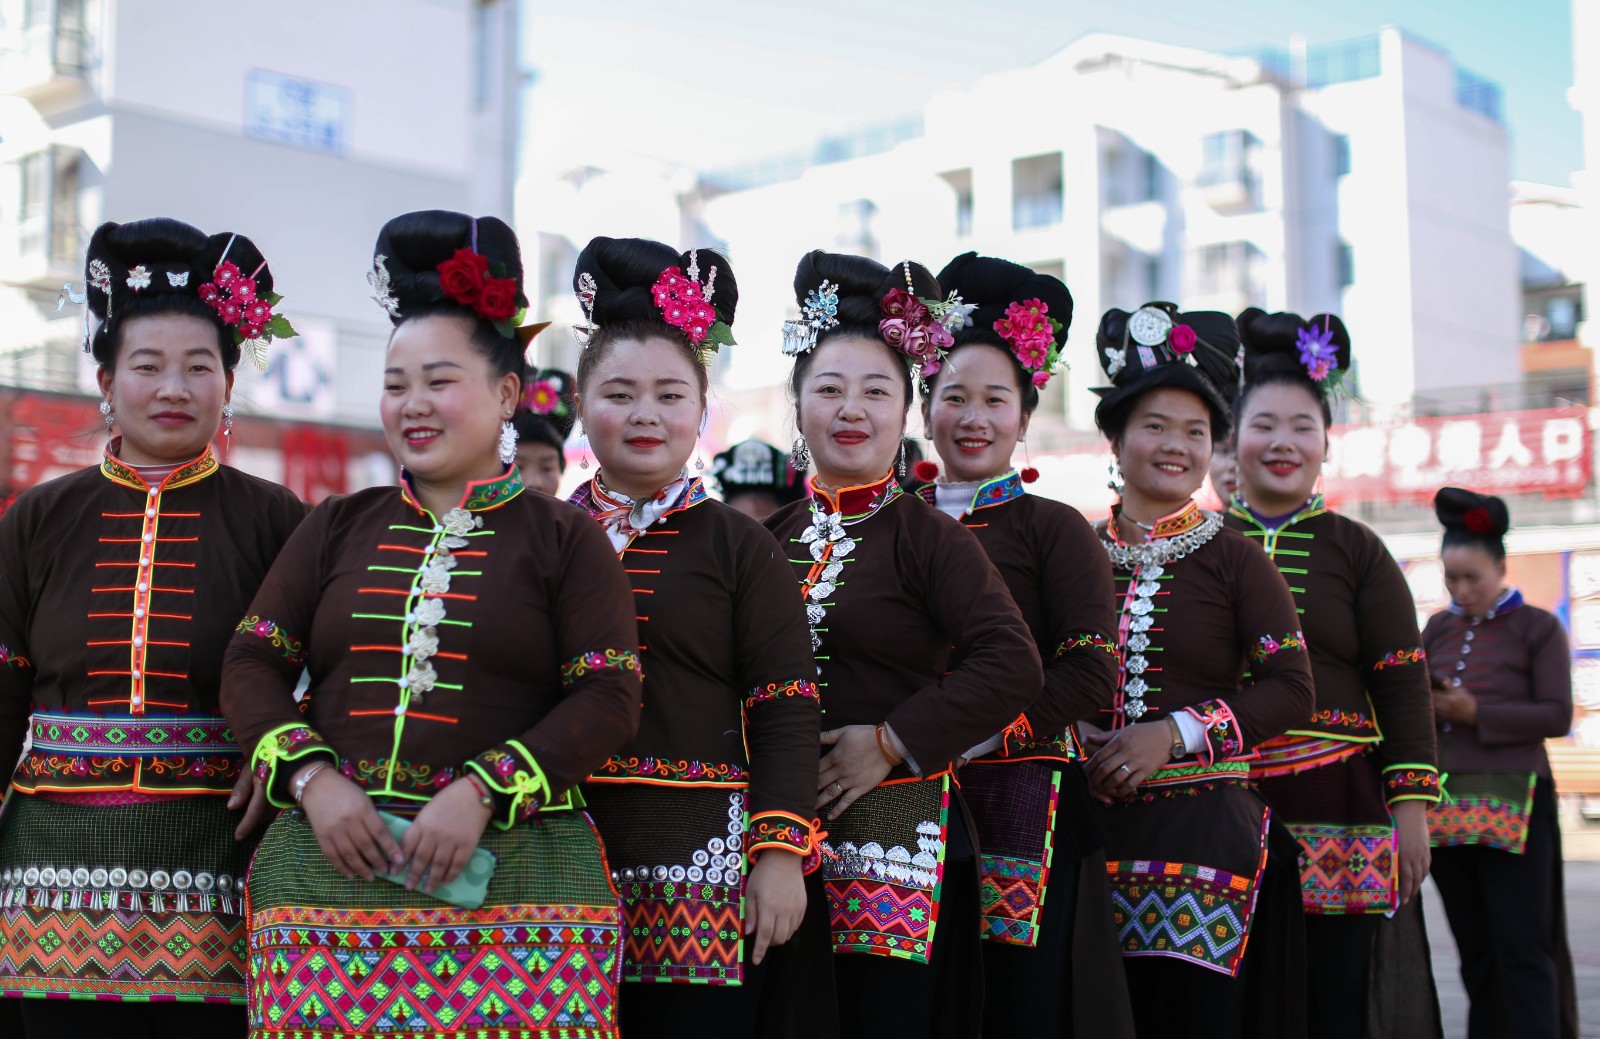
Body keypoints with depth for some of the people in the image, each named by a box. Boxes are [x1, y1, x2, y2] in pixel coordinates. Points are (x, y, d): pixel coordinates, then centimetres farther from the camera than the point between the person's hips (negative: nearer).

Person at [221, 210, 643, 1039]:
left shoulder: (565, 540, 6)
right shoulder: (337, 528, 15)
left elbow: (608, 698, -3)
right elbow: (253, 665, 11)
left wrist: (481, 792, -14)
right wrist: (313, 778, -7)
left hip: (512, 873, -2)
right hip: (328, 870, 3)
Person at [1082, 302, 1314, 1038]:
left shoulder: (1234, 559, 2)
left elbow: (1291, 689, -3)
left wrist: (1174, 733, -13)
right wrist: (1064, 737, -8)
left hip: (1204, 826, -2)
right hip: (1092, 822, 2)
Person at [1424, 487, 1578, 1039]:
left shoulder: (1538, 627, 0)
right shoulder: (1438, 628, 13)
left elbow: (1557, 716, -7)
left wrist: (1476, 712, -17)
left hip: (1512, 802, -5)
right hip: (1445, 802, 5)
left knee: (1522, 947, -6)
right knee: (1475, 948, 9)